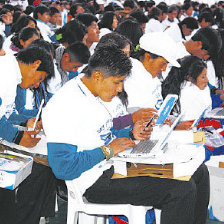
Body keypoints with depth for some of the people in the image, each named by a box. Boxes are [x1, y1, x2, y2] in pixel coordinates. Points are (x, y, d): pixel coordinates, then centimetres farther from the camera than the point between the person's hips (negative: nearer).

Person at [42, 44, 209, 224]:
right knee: (182, 190, -22)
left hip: (116, 165, 10)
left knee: (199, 172, 5)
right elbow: (62, 168, -24)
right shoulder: (64, 107, -20)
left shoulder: (91, 96, 11)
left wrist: (131, 134, 7)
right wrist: (107, 150, -19)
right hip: (98, 182, -10)